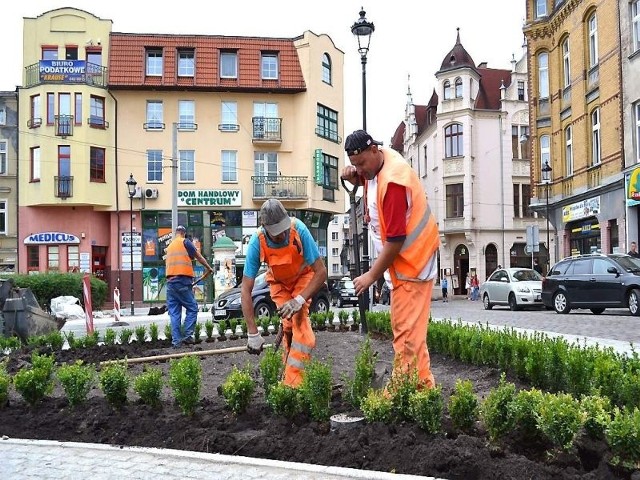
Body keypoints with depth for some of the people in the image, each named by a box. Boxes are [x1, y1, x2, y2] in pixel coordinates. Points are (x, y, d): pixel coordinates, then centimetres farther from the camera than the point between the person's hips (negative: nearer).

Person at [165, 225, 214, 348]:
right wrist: (209, 267, 21)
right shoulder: (185, 242, 1)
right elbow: (198, 256, 6)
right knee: (192, 308, 1)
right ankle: (187, 336, -7)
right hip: (182, 281, -6)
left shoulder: (169, 246, 21)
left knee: (174, 312, 6)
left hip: (170, 281, 6)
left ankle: (176, 340, 2)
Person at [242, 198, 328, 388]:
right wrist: (252, 333, -32)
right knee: (287, 325, -14)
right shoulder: (257, 242, -32)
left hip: (302, 276, -1)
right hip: (278, 281, 2)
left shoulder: (299, 229, -37)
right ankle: (291, 370, 4)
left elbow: (321, 272, -30)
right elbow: (246, 290, -29)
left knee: (299, 319, -20)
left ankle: (293, 382, -20)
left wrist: (299, 300, -41)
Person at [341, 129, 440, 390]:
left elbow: (395, 240, -25)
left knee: (406, 331, -10)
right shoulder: (376, 162, 2)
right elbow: (363, 179, 26)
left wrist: (371, 276, -16)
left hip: (412, 262, -10)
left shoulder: (393, 182, -26)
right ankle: (420, 383, 20)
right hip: (403, 260, 10)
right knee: (404, 328, 13)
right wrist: (352, 176, 0)